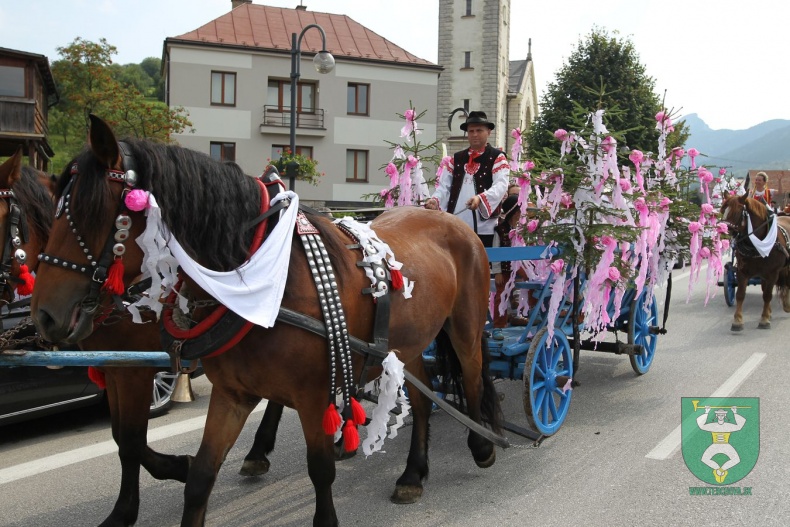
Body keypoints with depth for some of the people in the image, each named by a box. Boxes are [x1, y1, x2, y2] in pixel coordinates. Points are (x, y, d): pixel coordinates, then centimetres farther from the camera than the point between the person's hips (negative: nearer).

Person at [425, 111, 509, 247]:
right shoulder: (456, 158, 17)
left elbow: (501, 185, -11)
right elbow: (445, 186, 13)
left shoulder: (497, 157, 4)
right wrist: (435, 200, -8)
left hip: (483, 228, -4)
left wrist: (480, 198, -29)